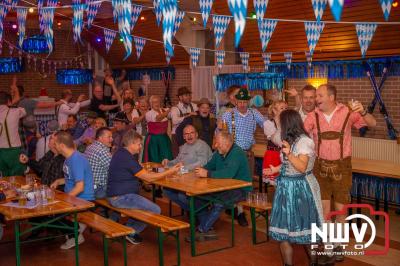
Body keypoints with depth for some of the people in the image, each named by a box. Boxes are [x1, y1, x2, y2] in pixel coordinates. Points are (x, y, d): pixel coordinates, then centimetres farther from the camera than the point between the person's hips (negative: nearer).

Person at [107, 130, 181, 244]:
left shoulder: (120, 153, 12)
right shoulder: (127, 158, -20)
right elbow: (148, 178, -17)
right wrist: (169, 172, -11)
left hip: (116, 195, 11)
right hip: (121, 197, -11)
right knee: (156, 210, -11)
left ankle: (129, 228, 21)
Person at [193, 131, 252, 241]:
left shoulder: (237, 153, -19)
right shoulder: (219, 153, 9)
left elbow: (229, 173, -33)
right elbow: (210, 166, 17)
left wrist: (207, 174, -32)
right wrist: (201, 171, -7)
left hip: (241, 189, -9)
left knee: (218, 201, -34)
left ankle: (201, 230, -17)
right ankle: (207, 230, -10)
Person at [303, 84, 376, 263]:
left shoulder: (347, 112, -11)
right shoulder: (313, 116, -6)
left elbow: (372, 124, -13)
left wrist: (363, 112, -34)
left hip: (341, 165, -1)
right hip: (321, 165, 1)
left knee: (340, 208, 9)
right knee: (324, 207, 5)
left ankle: (337, 244, 27)